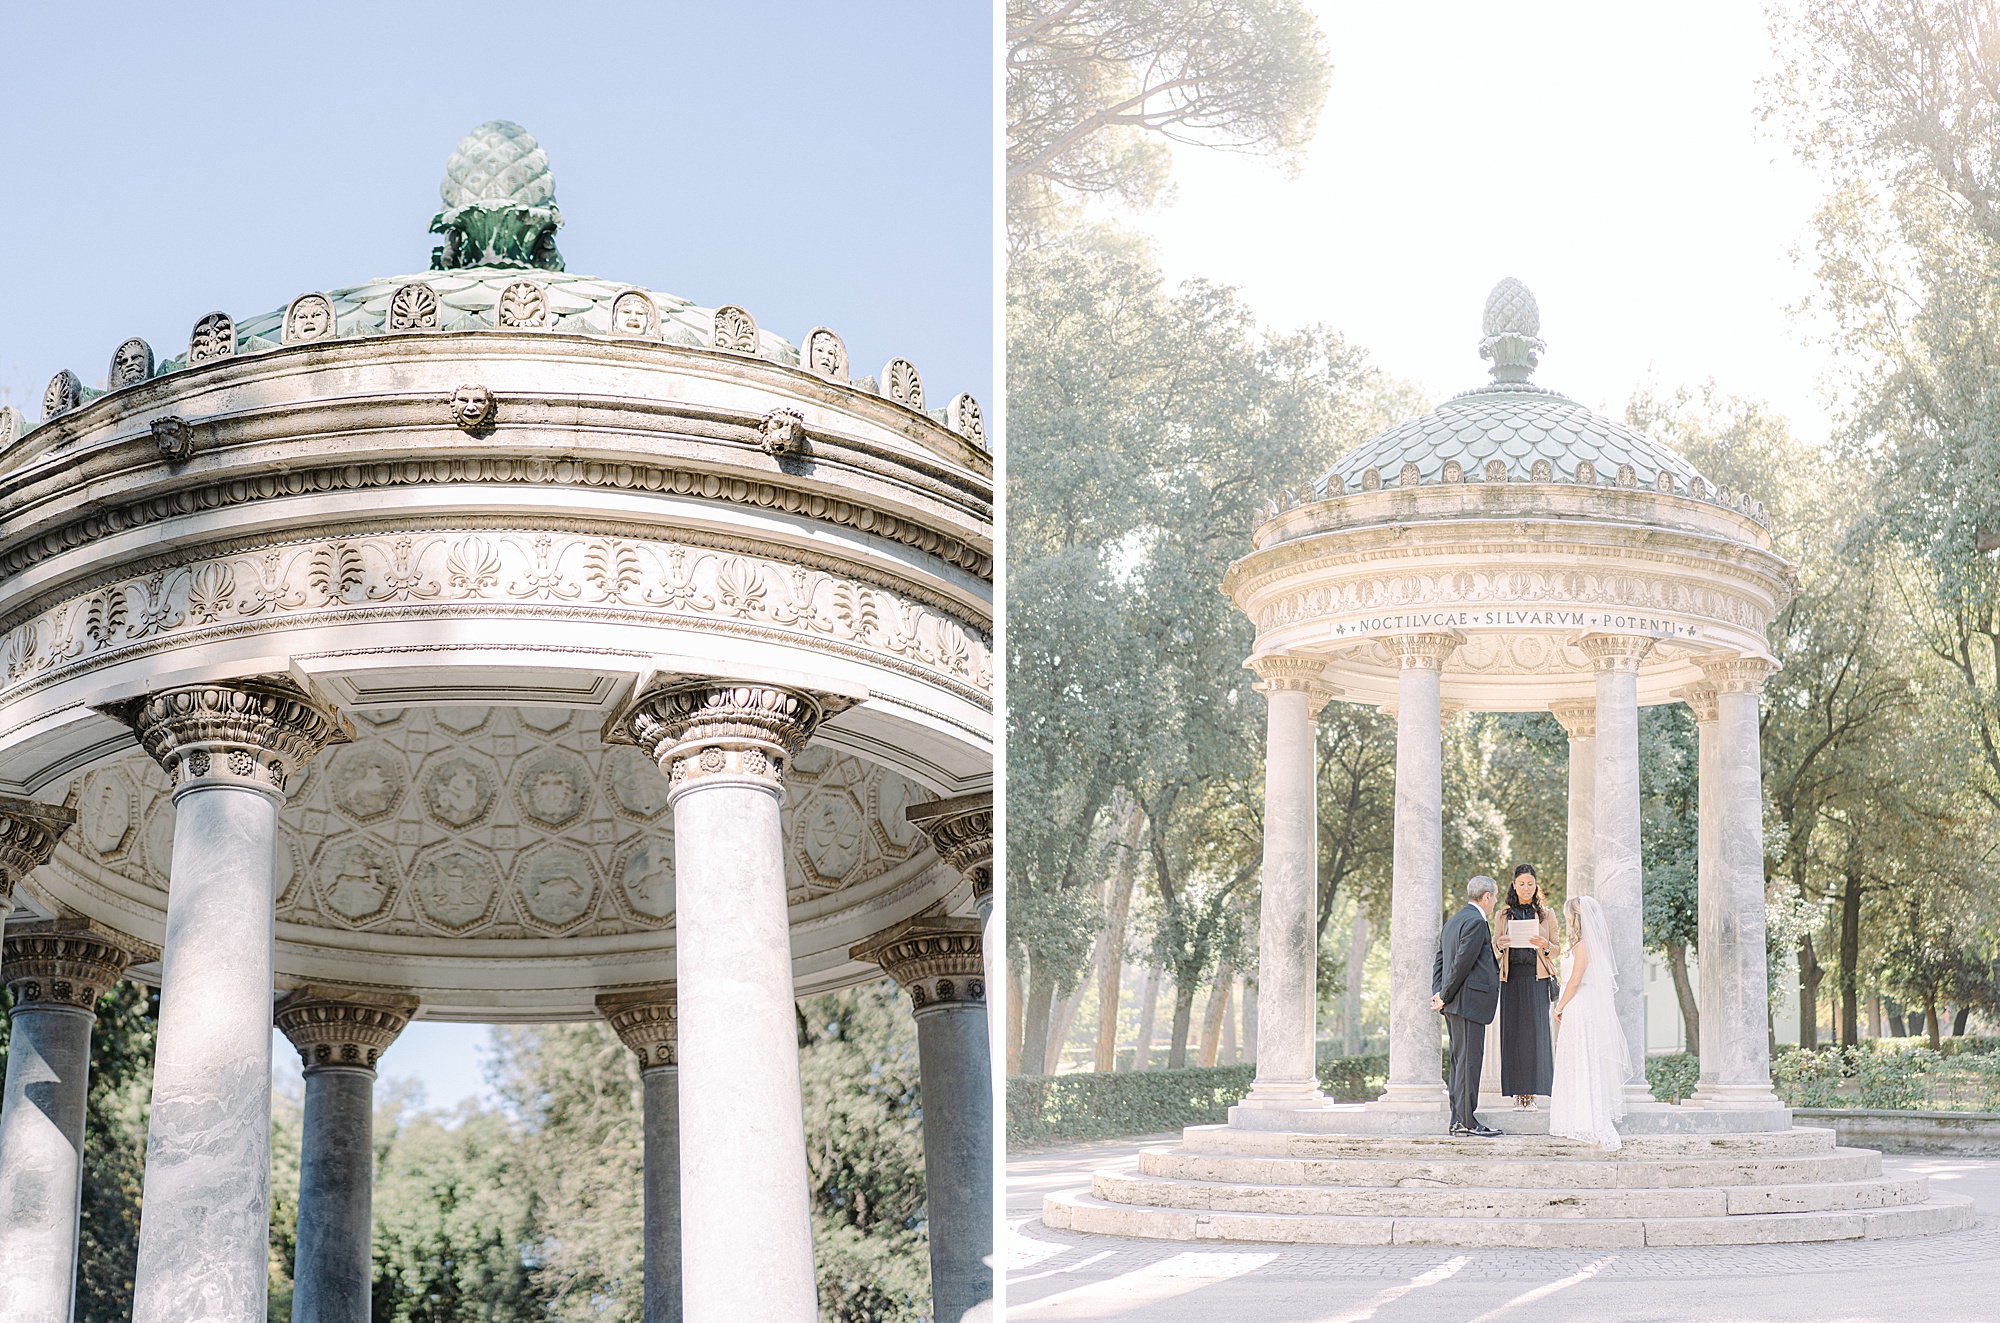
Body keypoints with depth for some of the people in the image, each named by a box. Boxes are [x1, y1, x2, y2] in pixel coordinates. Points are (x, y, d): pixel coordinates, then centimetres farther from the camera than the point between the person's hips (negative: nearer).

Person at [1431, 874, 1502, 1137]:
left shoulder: (1453, 921, 20)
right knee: (1469, 1059, -8)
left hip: (1454, 1005, 10)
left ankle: (1458, 1119, 12)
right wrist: (1444, 997, -12)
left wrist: (1439, 994, 9)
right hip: (1469, 1001, -10)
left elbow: (1440, 961, 19)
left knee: (1459, 1059, 11)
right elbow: (1462, 962, -17)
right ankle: (1467, 1120, -9)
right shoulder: (1476, 922, -12)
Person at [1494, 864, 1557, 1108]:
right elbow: (1495, 950, 12)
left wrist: (1545, 945, -12)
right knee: (1513, 1031, -5)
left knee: (1536, 1030, -9)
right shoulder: (1503, 916, 13)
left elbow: (1556, 949, 10)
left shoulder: (1547, 914, 11)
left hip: (1538, 977, -1)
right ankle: (1517, 1091, -2)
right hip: (1512, 977, 1)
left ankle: (1532, 1093, -8)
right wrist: (1500, 944, -11)